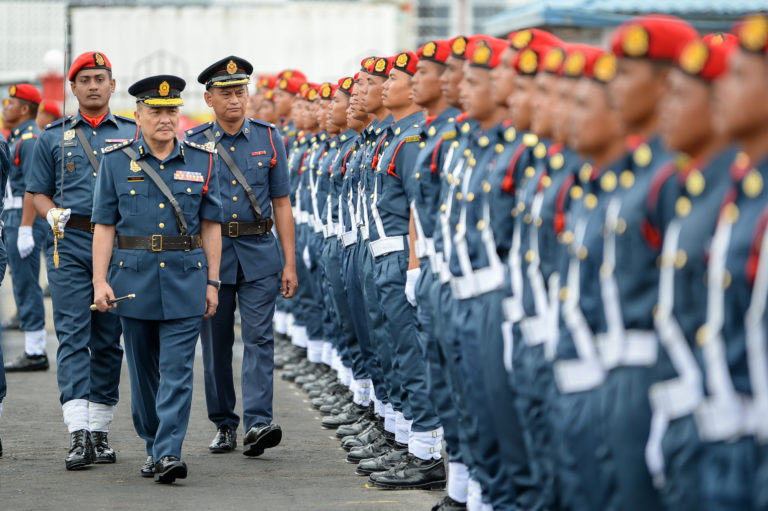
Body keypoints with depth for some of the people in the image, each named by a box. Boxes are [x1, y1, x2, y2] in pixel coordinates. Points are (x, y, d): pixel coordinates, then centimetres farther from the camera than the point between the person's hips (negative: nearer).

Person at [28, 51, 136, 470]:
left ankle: (100, 431, 14)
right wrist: (52, 213, -9)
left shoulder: (132, 134, 11)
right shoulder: (53, 137, 10)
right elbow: (38, 192, 11)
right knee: (73, 337, -11)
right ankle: (78, 435, -17)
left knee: (109, 340, 5)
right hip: (69, 246, -1)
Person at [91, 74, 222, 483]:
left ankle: (169, 453, -12)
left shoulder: (202, 162, 5)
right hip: (134, 280, 1)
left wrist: (212, 282, 3)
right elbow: (104, 227, 1)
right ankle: (151, 445, 25)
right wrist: (99, 281, -7)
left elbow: (211, 226, 7)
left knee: (177, 370, -9)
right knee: (143, 369, 10)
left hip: (185, 280, -1)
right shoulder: (116, 162, 3)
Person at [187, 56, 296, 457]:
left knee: (259, 338, -10)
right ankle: (224, 425, 17)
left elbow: (281, 204, 7)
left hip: (259, 253, 0)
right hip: (210, 252, 0)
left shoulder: (269, 139, 6)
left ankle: (258, 424, -16)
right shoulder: (193, 143, 3)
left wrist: (289, 262, 2)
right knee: (216, 344, 6)